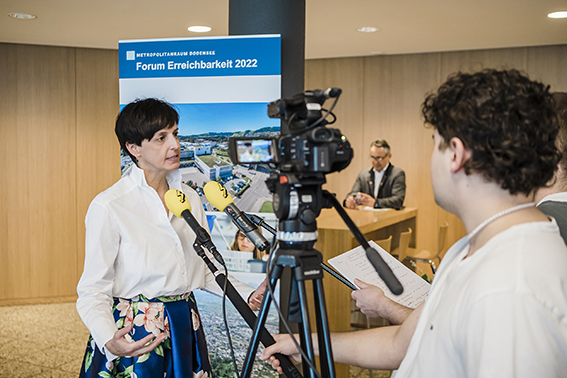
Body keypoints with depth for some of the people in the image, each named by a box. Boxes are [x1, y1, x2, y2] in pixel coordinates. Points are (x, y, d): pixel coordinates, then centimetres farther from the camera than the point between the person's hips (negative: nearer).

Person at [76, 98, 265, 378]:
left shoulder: (190, 197, 4)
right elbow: (93, 291, -12)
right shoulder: (108, 207, -13)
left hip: (185, 330, 5)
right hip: (134, 336, -5)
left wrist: (246, 294, -4)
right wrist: (109, 341, -30)